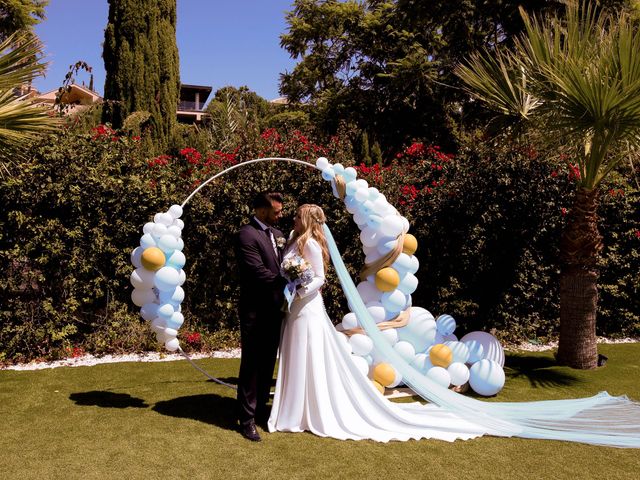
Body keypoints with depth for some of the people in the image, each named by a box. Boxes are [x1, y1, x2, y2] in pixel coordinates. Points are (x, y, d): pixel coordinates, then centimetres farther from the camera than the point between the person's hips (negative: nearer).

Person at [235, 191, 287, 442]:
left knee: (268, 364, 16)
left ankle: (261, 410, 29)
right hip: (255, 311, -8)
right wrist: (288, 282, -11)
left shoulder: (277, 234, 12)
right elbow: (259, 273, -20)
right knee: (251, 365, 0)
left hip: (275, 309, 8)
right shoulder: (246, 235, -13)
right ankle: (247, 419, 10)